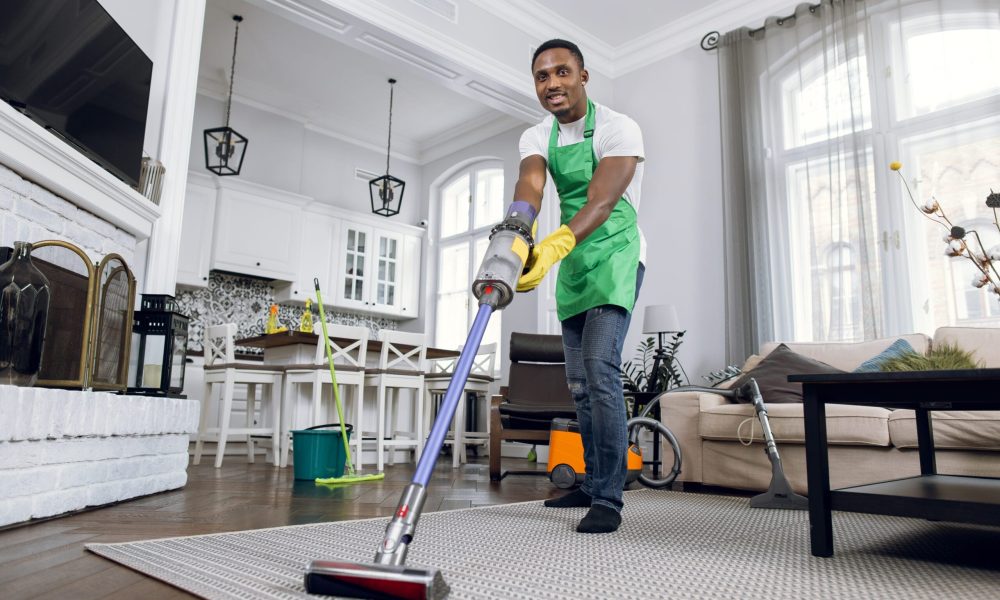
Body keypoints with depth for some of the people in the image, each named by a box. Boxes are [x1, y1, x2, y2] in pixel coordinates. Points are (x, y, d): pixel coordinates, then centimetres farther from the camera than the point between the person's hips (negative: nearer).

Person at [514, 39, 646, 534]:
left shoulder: (617, 128, -13)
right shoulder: (536, 137, 4)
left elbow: (601, 200, -29)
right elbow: (529, 186, -18)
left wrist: (556, 244, -47)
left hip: (615, 256, -6)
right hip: (572, 263, 7)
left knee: (600, 368, -21)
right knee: (579, 382, 10)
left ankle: (608, 499, -13)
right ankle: (594, 483, 25)